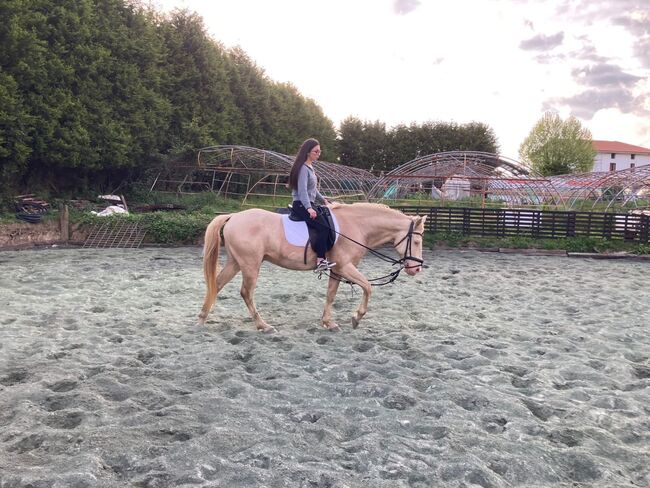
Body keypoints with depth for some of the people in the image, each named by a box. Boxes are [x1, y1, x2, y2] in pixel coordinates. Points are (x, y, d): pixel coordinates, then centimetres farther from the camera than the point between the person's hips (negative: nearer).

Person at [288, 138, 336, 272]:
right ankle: (320, 261, -22)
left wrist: (323, 199, 21)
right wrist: (308, 208, -34)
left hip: (309, 205, 10)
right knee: (323, 227, -22)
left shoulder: (310, 168, 17)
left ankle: (323, 258, 3)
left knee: (328, 221, 5)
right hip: (301, 205, -10)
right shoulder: (303, 168, -13)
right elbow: (302, 190, -24)